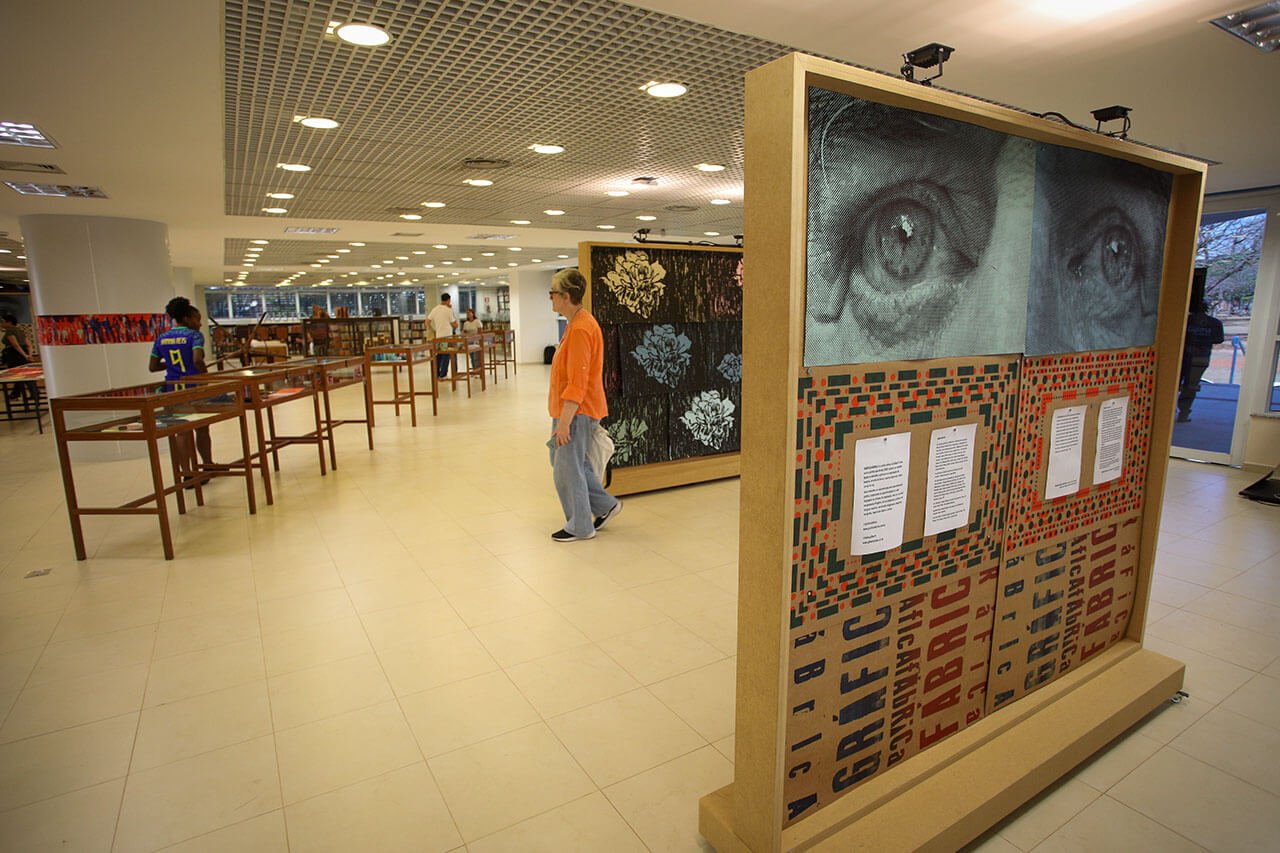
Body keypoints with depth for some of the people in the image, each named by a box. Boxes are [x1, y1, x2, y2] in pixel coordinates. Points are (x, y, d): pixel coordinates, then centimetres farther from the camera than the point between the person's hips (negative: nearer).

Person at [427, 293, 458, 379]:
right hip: (447, 336, -5)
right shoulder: (449, 310, -9)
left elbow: (427, 322, 6)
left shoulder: (434, 309, 6)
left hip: (437, 336, 5)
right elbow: (455, 325, -5)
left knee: (438, 355, 14)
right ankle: (443, 375, -1)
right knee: (446, 355, 0)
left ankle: (436, 375, 16)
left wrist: (433, 331, 16)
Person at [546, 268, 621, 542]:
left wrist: (564, 422, -24)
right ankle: (606, 505, 28)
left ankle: (580, 527, 17)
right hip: (570, 409, 11)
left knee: (567, 470, 1)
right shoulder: (579, 322, 12)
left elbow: (577, 383, -25)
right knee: (562, 460, 19)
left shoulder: (580, 329, -21)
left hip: (577, 412, -10)